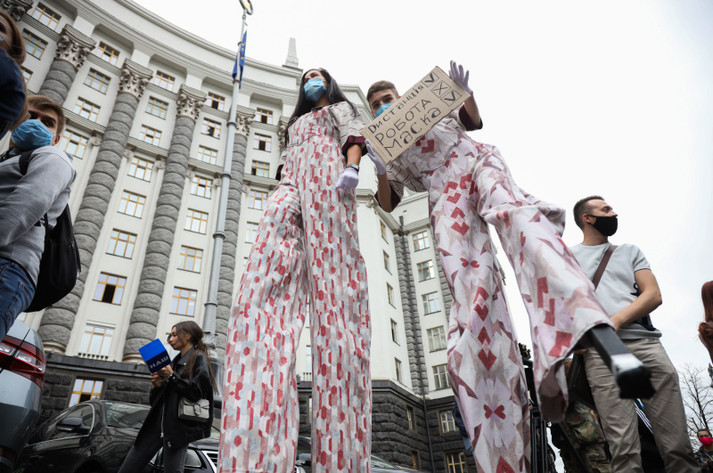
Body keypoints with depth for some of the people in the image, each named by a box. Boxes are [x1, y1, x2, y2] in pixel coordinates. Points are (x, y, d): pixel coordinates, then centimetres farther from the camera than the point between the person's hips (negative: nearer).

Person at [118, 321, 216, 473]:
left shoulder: (198, 359, -1)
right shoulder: (175, 361, 22)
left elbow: (197, 392, -15)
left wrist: (172, 376, -11)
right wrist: (157, 385, 2)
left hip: (178, 428, -8)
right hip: (157, 423, 8)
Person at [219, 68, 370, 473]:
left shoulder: (341, 107, 29)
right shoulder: (296, 124, 44)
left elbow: (355, 135, 9)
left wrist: (351, 167, -13)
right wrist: (281, 200, 14)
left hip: (327, 180, -5)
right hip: (292, 188, 5)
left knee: (331, 290, -24)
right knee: (262, 292, -22)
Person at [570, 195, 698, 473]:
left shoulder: (629, 251, 25)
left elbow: (653, 295, 12)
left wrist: (616, 320, -6)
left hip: (646, 342, 3)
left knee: (678, 445, -3)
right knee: (624, 448, -11)